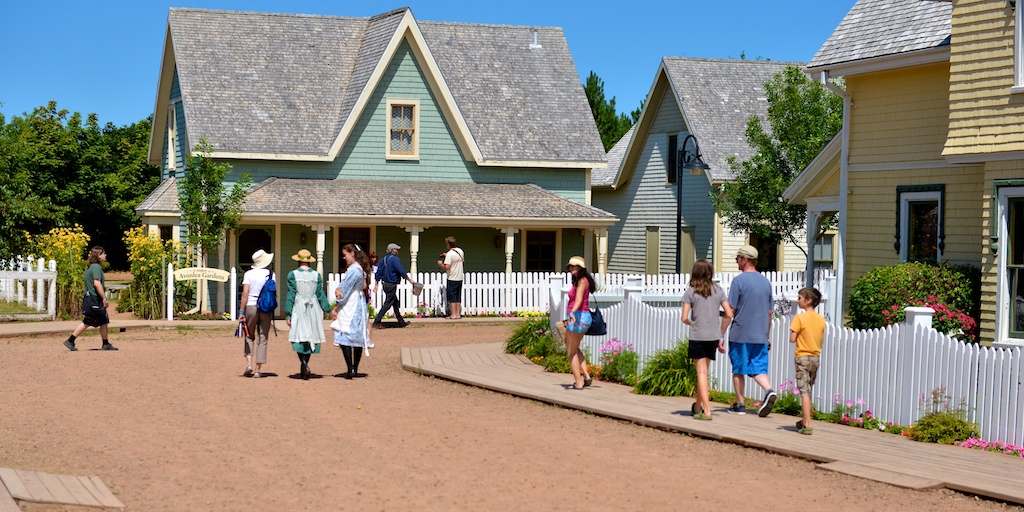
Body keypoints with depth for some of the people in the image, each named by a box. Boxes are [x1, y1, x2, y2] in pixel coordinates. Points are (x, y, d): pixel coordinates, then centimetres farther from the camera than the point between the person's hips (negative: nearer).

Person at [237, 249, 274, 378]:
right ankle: (258, 369, 2)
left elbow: (245, 293, -8)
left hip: (250, 306, -1)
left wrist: (241, 312, -7)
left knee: (249, 336, 14)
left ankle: (249, 364, -2)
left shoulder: (249, 274, -2)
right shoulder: (271, 274, 1)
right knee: (262, 339, 4)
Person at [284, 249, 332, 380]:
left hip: (298, 309, -3)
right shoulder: (316, 275, 3)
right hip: (313, 309, 3)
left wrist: (288, 314, -3)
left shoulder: (293, 275, -4)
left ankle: (304, 364, -21)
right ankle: (304, 368, 15)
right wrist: (328, 310, 10)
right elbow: (321, 295, 3)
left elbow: (291, 295, -5)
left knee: (299, 336, -1)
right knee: (311, 337, 10)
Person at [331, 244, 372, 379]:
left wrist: (335, 309, -8)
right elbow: (342, 285, 7)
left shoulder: (353, 270, -16)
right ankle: (355, 369, 15)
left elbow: (345, 291, -15)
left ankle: (351, 370, -14)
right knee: (358, 338, 10)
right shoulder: (360, 269, 13)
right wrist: (337, 289, -15)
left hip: (350, 310, -10)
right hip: (359, 307, 10)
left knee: (344, 338, -9)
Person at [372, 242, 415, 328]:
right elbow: (402, 272, -18)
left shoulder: (384, 259, 11)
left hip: (386, 284, 9)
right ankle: (376, 322, -12)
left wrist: (376, 285, 15)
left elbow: (378, 273, 11)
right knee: (387, 304, -7)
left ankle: (401, 322, 23)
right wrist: (410, 280, -7)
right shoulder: (395, 259, -14)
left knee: (395, 303, 17)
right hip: (392, 285, -9)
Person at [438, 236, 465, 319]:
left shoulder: (450, 254, -16)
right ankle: (458, 314, 12)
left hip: (452, 279, -7)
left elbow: (447, 267, -22)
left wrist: (440, 264, -2)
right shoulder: (461, 251, 7)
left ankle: (453, 315, 0)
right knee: (458, 297, 11)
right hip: (460, 278, 7)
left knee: (452, 297, 0)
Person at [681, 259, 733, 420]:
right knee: (703, 372, 17)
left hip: (697, 336, -4)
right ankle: (698, 407, 29)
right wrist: (721, 335, 11)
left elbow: (684, 318, -11)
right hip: (713, 336, 4)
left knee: (701, 373, -1)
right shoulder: (718, 290, 3)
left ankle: (706, 410, -8)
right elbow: (729, 314, 1)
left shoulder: (691, 292, -7)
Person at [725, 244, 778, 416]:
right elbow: (769, 313, 15)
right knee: (758, 368, 6)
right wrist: (767, 336, 22)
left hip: (740, 334, -5)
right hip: (760, 336, 5)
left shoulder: (739, 281, -9)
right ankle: (769, 391, -19)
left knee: (738, 370, 7)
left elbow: (730, 311, -11)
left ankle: (740, 404, 12)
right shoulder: (766, 282, 10)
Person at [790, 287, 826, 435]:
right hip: (816, 357, 6)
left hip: (803, 357, -6)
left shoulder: (800, 317, -13)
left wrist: (800, 337, 5)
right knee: (809, 391, 18)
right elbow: (821, 340, 10)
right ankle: (805, 421, 29)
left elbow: (792, 339, -15)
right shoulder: (821, 319, 5)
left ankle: (807, 426, -13)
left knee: (804, 391, -7)